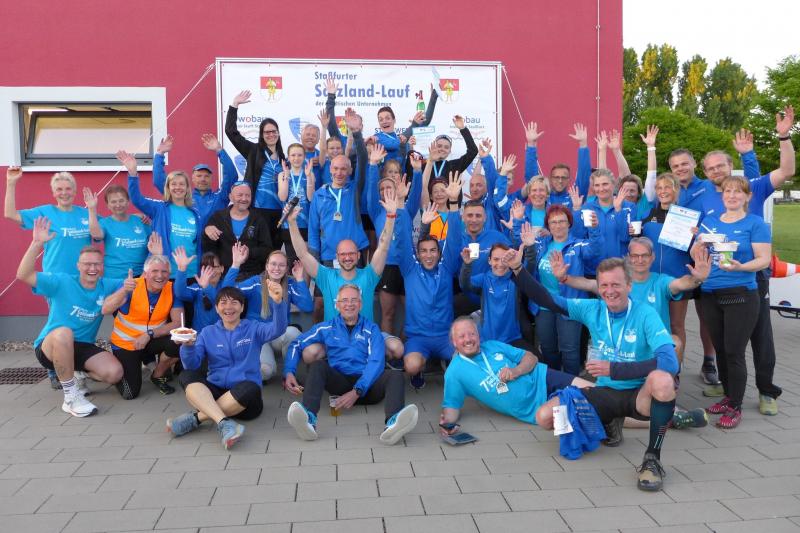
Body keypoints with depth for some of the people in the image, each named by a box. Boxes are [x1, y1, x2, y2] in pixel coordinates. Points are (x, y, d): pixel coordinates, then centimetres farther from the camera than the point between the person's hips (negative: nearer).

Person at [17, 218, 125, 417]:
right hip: (49, 346, -4)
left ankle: (72, 376, 14)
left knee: (115, 372, -19)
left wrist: (126, 288, -28)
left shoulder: (107, 286, -3)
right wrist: (36, 243, -31)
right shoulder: (62, 282, -12)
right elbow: (23, 275, -20)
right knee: (64, 333, -41)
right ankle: (71, 397, -29)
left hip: (83, 348, 4)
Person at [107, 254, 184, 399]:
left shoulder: (172, 289, -12)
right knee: (130, 393, -10)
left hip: (151, 341, 2)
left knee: (179, 343, -28)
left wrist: (150, 334, -24)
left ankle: (158, 376, 3)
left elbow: (178, 323, -15)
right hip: (125, 343, -2)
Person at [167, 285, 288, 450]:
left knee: (250, 388, -35)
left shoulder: (253, 328, 6)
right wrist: (188, 346, -24)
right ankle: (224, 423, -38)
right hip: (214, 392, 2)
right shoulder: (208, 333, 12)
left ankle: (196, 417, -23)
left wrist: (278, 302, -35)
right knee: (187, 376, -23)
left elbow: (277, 329, -16)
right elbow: (192, 365, -1)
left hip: (243, 399, -2)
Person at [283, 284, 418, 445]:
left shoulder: (371, 329, 10)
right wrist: (289, 372, -5)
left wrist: (357, 391, -17)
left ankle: (393, 423, -59)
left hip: (366, 385, -1)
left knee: (395, 376, -27)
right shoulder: (327, 328, 15)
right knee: (318, 365, -24)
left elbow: (376, 362, -3)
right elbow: (297, 345, 15)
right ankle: (308, 419, -49)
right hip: (339, 383, 1)